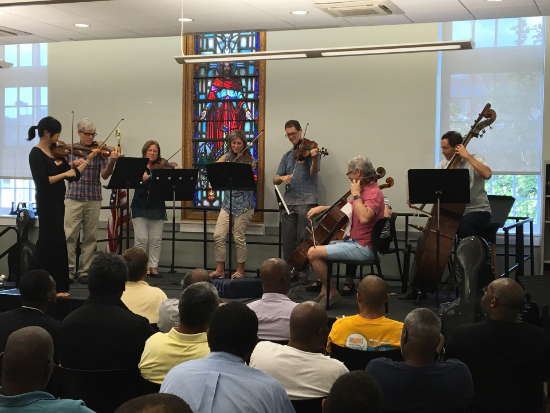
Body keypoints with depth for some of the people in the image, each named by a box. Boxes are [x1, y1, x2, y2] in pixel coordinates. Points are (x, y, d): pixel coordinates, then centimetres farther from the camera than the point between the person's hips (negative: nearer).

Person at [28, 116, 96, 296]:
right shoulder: (36, 154, -11)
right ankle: (56, 287, -3)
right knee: (56, 244, -8)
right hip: (47, 204, -8)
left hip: (57, 203, 8)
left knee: (47, 244, 12)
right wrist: (64, 173, -16)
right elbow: (43, 181, -21)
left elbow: (74, 175, 10)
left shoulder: (56, 152, 11)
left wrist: (89, 159, 6)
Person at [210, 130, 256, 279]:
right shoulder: (227, 157, 11)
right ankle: (220, 269, 9)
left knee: (239, 238, -1)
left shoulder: (249, 160, -2)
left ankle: (240, 270, 14)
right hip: (228, 202, 4)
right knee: (218, 236, -3)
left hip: (244, 204, -4)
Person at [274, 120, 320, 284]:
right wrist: (282, 177, -10)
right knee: (288, 239, 6)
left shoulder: (309, 149, 2)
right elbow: (275, 180, 13)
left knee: (303, 239, -6)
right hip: (289, 201, 5)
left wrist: (315, 158, -35)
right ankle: (289, 270, 15)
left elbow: (313, 172, -15)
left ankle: (302, 273, -1)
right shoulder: (287, 156, 18)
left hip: (306, 201, -5)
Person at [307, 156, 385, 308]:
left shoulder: (374, 193, -18)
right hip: (354, 241, 11)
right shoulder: (364, 190, 13)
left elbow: (364, 217, -36)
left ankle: (333, 293, -6)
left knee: (313, 253, -17)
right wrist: (323, 208, 14)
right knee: (320, 245, 25)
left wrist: (356, 194, -23)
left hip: (362, 247, -11)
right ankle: (324, 291, 19)